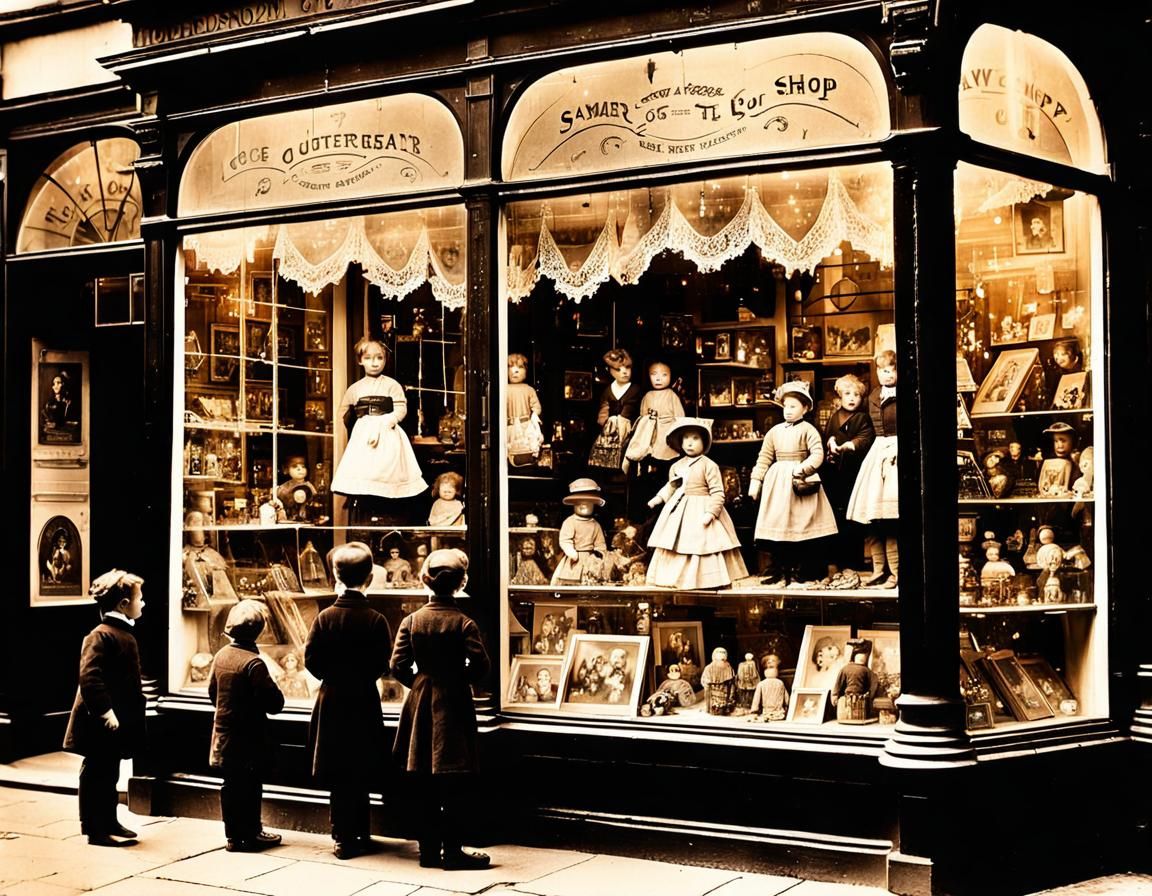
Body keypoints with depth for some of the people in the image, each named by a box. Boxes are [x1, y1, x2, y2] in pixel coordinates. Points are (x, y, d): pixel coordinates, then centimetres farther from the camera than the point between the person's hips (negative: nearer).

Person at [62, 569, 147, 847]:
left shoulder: (124, 634, 14)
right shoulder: (101, 636, -18)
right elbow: (89, 677, -26)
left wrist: (132, 716, 21)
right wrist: (104, 711, -30)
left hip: (116, 722, 10)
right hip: (101, 724, -10)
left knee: (109, 774, 17)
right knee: (96, 774, -1)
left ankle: (109, 823, 25)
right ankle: (97, 829, 5)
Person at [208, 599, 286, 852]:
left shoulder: (221, 655, 2)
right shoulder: (253, 663, -21)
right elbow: (274, 703, -21)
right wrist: (271, 685, -3)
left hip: (224, 734, 7)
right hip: (249, 738, -7)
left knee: (230, 785, 13)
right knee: (250, 786, 2)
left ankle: (233, 835, 20)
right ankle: (250, 835, 9)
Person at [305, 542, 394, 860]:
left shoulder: (325, 617, -7)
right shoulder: (376, 620, -11)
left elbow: (311, 661, -6)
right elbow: (384, 665, -9)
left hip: (332, 701, 0)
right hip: (365, 702, 0)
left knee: (340, 775, 7)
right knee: (360, 772, 11)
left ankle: (345, 838, 9)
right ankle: (360, 836, 18)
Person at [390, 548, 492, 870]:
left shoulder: (412, 620, -1)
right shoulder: (464, 623, -9)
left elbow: (398, 665, -4)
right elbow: (480, 665, -15)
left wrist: (418, 682, 12)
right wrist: (462, 678, 5)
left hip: (420, 702, 4)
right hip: (453, 704, -3)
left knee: (422, 786, 9)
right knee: (454, 784, 2)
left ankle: (428, 849, 14)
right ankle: (452, 850, 3)